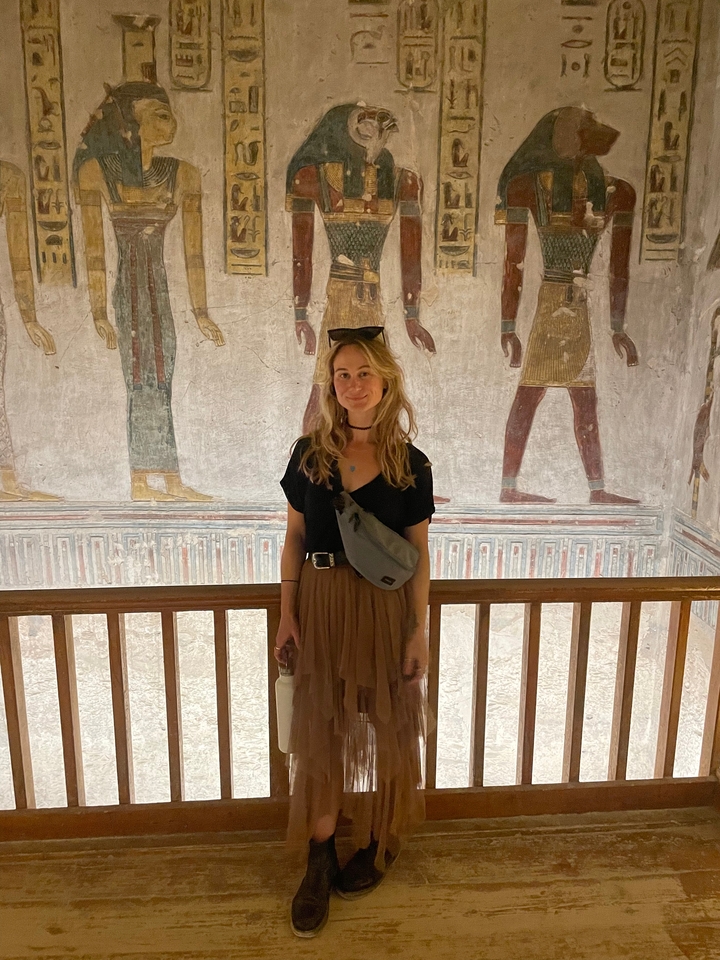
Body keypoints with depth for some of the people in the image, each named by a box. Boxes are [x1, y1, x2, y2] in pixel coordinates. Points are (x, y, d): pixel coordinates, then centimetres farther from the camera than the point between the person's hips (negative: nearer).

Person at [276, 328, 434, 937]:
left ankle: (381, 842, 36)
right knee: (320, 732, 7)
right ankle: (321, 862, 25)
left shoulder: (410, 464, -3)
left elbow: (419, 554, -1)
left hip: (386, 608, -1)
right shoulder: (310, 453, 1)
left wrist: (419, 631, -4)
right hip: (322, 605, 1)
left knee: (384, 727, 11)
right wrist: (287, 616, -1)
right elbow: (294, 539, 4)